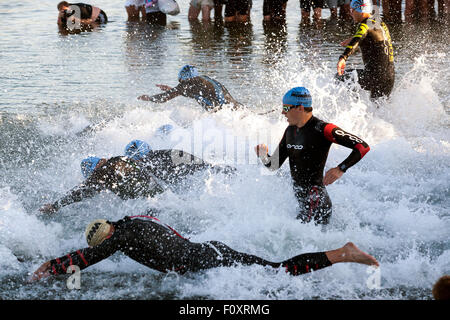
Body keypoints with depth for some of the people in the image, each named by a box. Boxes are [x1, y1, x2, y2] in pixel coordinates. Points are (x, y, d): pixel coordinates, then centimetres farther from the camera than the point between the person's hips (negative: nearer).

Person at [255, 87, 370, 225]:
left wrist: (340, 169, -26)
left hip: (317, 203, -9)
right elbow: (274, 165, 14)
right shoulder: (290, 131, 12)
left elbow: (363, 147, -16)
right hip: (302, 201, 9)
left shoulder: (322, 129, -13)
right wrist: (264, 156, -8)